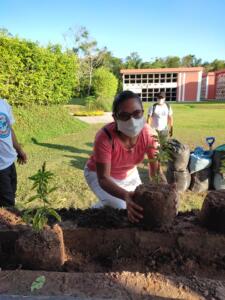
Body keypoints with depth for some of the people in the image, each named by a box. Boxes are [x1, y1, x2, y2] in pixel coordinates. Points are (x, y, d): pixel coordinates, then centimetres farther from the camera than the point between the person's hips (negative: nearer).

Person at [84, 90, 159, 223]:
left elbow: (156, 171, -26)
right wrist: (126, 196, -57)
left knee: (142, 205, 5)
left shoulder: (149, 135, -27)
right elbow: (103, 179, -39)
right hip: (99, 173, -4)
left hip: (129, 174, 5)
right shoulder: (105, 137, -38)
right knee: (118, 207, -24)